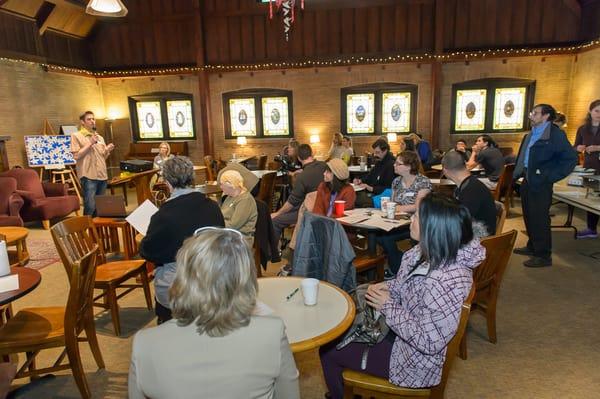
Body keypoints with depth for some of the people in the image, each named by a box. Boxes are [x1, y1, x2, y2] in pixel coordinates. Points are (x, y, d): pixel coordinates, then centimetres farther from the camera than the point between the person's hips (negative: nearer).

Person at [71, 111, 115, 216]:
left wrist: (107, 151, 1)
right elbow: (76, 156, -9)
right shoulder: (76, 136, 1)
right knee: (90, 206, -10)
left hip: (102, 175, 6)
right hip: (88, 176, -6)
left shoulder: (100, 138, 18)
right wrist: (90, 143, -12)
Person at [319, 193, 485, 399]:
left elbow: (430, 342, -30)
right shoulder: (429, 253, -9)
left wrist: (388, 307, -24)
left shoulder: (447, 280, -35)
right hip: (399, 331, 8)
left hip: (415, 360, -8)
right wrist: (387, 287, -11)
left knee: (328, 351, 4)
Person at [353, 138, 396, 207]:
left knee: (355, 200, -26)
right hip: (370, 193, 10)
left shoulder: (391, 165, -17)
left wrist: (371, 188, -25)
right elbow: (370, 176, 26)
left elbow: (389, 189, -21)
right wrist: (361, 180, 5)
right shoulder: (378, 162, 14)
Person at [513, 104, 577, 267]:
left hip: (540, 183, -8)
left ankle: (544, 256, 9)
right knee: (529, 217, 17)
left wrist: (551, 177, -17)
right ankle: (532, 246, 33)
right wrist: (519, 173, 12)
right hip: (527, 181, 8)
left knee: (539, 219, -2)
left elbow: (571, 158, -17)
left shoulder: (555, 134, -12)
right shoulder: (530, 134, 13)